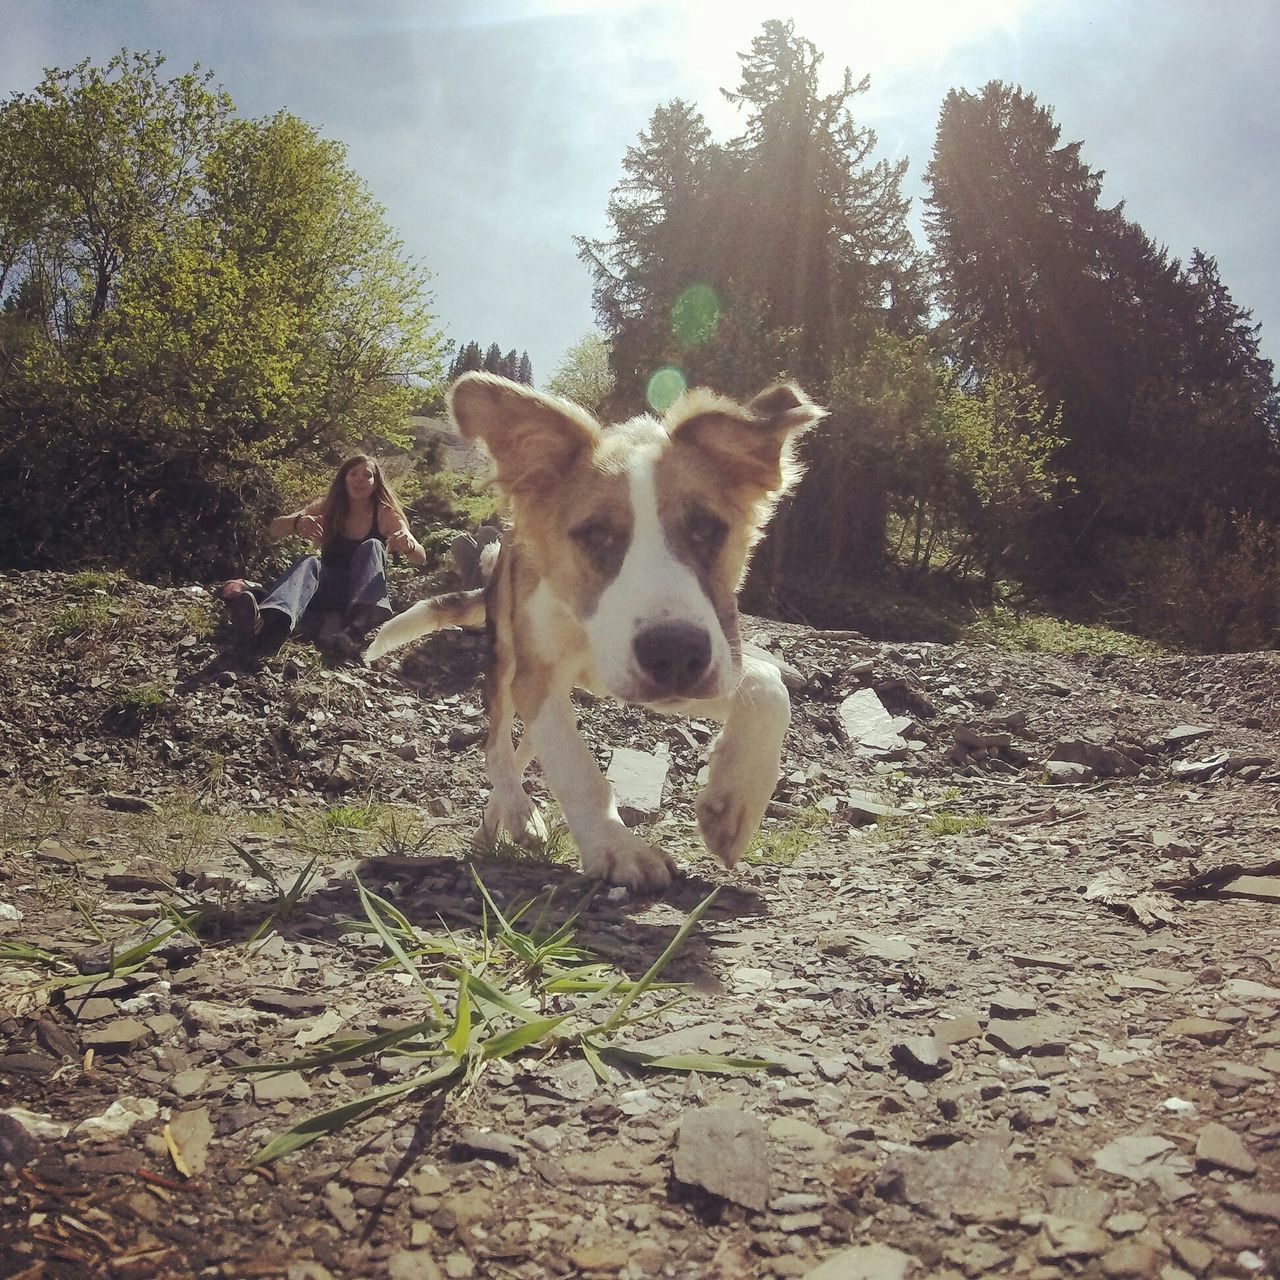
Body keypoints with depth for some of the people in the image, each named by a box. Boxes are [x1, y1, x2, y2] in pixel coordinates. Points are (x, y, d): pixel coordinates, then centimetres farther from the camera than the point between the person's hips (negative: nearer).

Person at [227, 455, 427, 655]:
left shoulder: (385, 515, -2)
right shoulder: (327, 508, 1)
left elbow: (420, 558, -15)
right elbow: (273, 531, -9)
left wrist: (409, 545, -40)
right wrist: (296, 522, -33)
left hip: (366, 594, -1)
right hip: (328, 592, 1)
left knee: (371, 547, -26)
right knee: (309, 563, -29)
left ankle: (357, 628, -54)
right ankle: (268, 623, -64)